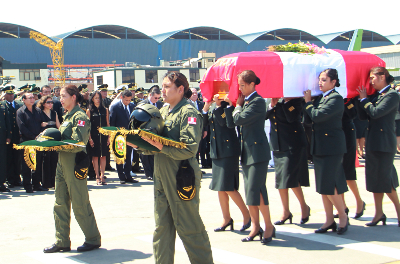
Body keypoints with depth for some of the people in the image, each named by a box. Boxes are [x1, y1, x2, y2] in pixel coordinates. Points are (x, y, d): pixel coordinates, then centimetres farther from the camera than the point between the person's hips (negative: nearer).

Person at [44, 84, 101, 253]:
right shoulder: (67, 116, 17)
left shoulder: (80, 117, -11)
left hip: (75, 163, -9)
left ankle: (93, 239, 11)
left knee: (80, 204, -1)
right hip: (62, 163, 9)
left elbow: (78, 144, -21)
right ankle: (62, 242, 16)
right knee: (60, 204, 9)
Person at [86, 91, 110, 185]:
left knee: (103, 156, 3)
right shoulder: (89, 110, 2)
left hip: (103, 135, 2)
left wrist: (109, 137, 4)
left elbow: (107, 124, 10)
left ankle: (102, 176, 8)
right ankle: (97, 177, 6)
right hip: (94, 136, -2)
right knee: (95, 156, 0)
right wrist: (89, 138, -7)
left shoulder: (105, 110, 9)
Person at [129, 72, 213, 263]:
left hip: (182, 178, -8)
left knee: (188, 227, -1)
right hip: (161, 177, 8)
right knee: (162, 227, 12)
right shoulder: (164, 111, 15)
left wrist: (161, 146, -26)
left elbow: (189, 149, -21)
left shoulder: (189, 113, -10)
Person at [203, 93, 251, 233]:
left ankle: (247, 215, 6)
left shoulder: (228, 104, -8)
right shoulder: (212, 106, 13)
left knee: (228, 187, -9)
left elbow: (230, 123, -22)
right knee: (220, 187, 11)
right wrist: (206, 107, -7)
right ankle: (226, 218, 21)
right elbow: (204, 123, 5)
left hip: (228, 150, -8)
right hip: (216, 150, 8)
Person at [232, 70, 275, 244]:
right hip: (247, 151, 9)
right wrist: (238, 104, 4)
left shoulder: (257, 101, -13)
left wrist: (238, 105, -3)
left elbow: (239, 119, -20)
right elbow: (232, 122, 13)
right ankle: (255, 226, 16)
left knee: (256, 190, -9)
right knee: (249, 191, 10)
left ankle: (269, 226, 2)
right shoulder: (246, 101, 14)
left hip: (257, 152, -9)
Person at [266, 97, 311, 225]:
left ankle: (304, 207, 12)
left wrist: (285, 101, -19)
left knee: (290, 178, -9)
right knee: (280, 179, 9)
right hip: (277, 145, 7)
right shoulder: (272, 98, 11)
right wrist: (272, 104, -13)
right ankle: (286, 212, 20)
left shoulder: (295, 99, -7)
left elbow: (291, 118, -22)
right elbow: (265, 116, -1)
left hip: (293, 144, -6)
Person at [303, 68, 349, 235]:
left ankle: (343, 216, 8)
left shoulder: (336, 99, -12)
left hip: (332, 146, -8)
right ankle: (329, 220, 17)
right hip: (319, 146, 8)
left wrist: (308, 102, -8)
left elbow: (317, 116, -21)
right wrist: (308, 102, -1)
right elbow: (310, 119, 9)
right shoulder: (319, 98, 13)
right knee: (322, 187, 10)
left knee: (328, 185, -9)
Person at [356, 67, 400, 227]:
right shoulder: (375, 96, 14)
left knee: (384, 178, -6)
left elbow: (376, 113, -20)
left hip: (385, 143, -8)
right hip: (373, 142, 8)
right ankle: (379, 213, 15)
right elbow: (363, 116, 9)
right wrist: (362, 99, -1)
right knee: (375, 178, 9)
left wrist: (365, 99, -8)